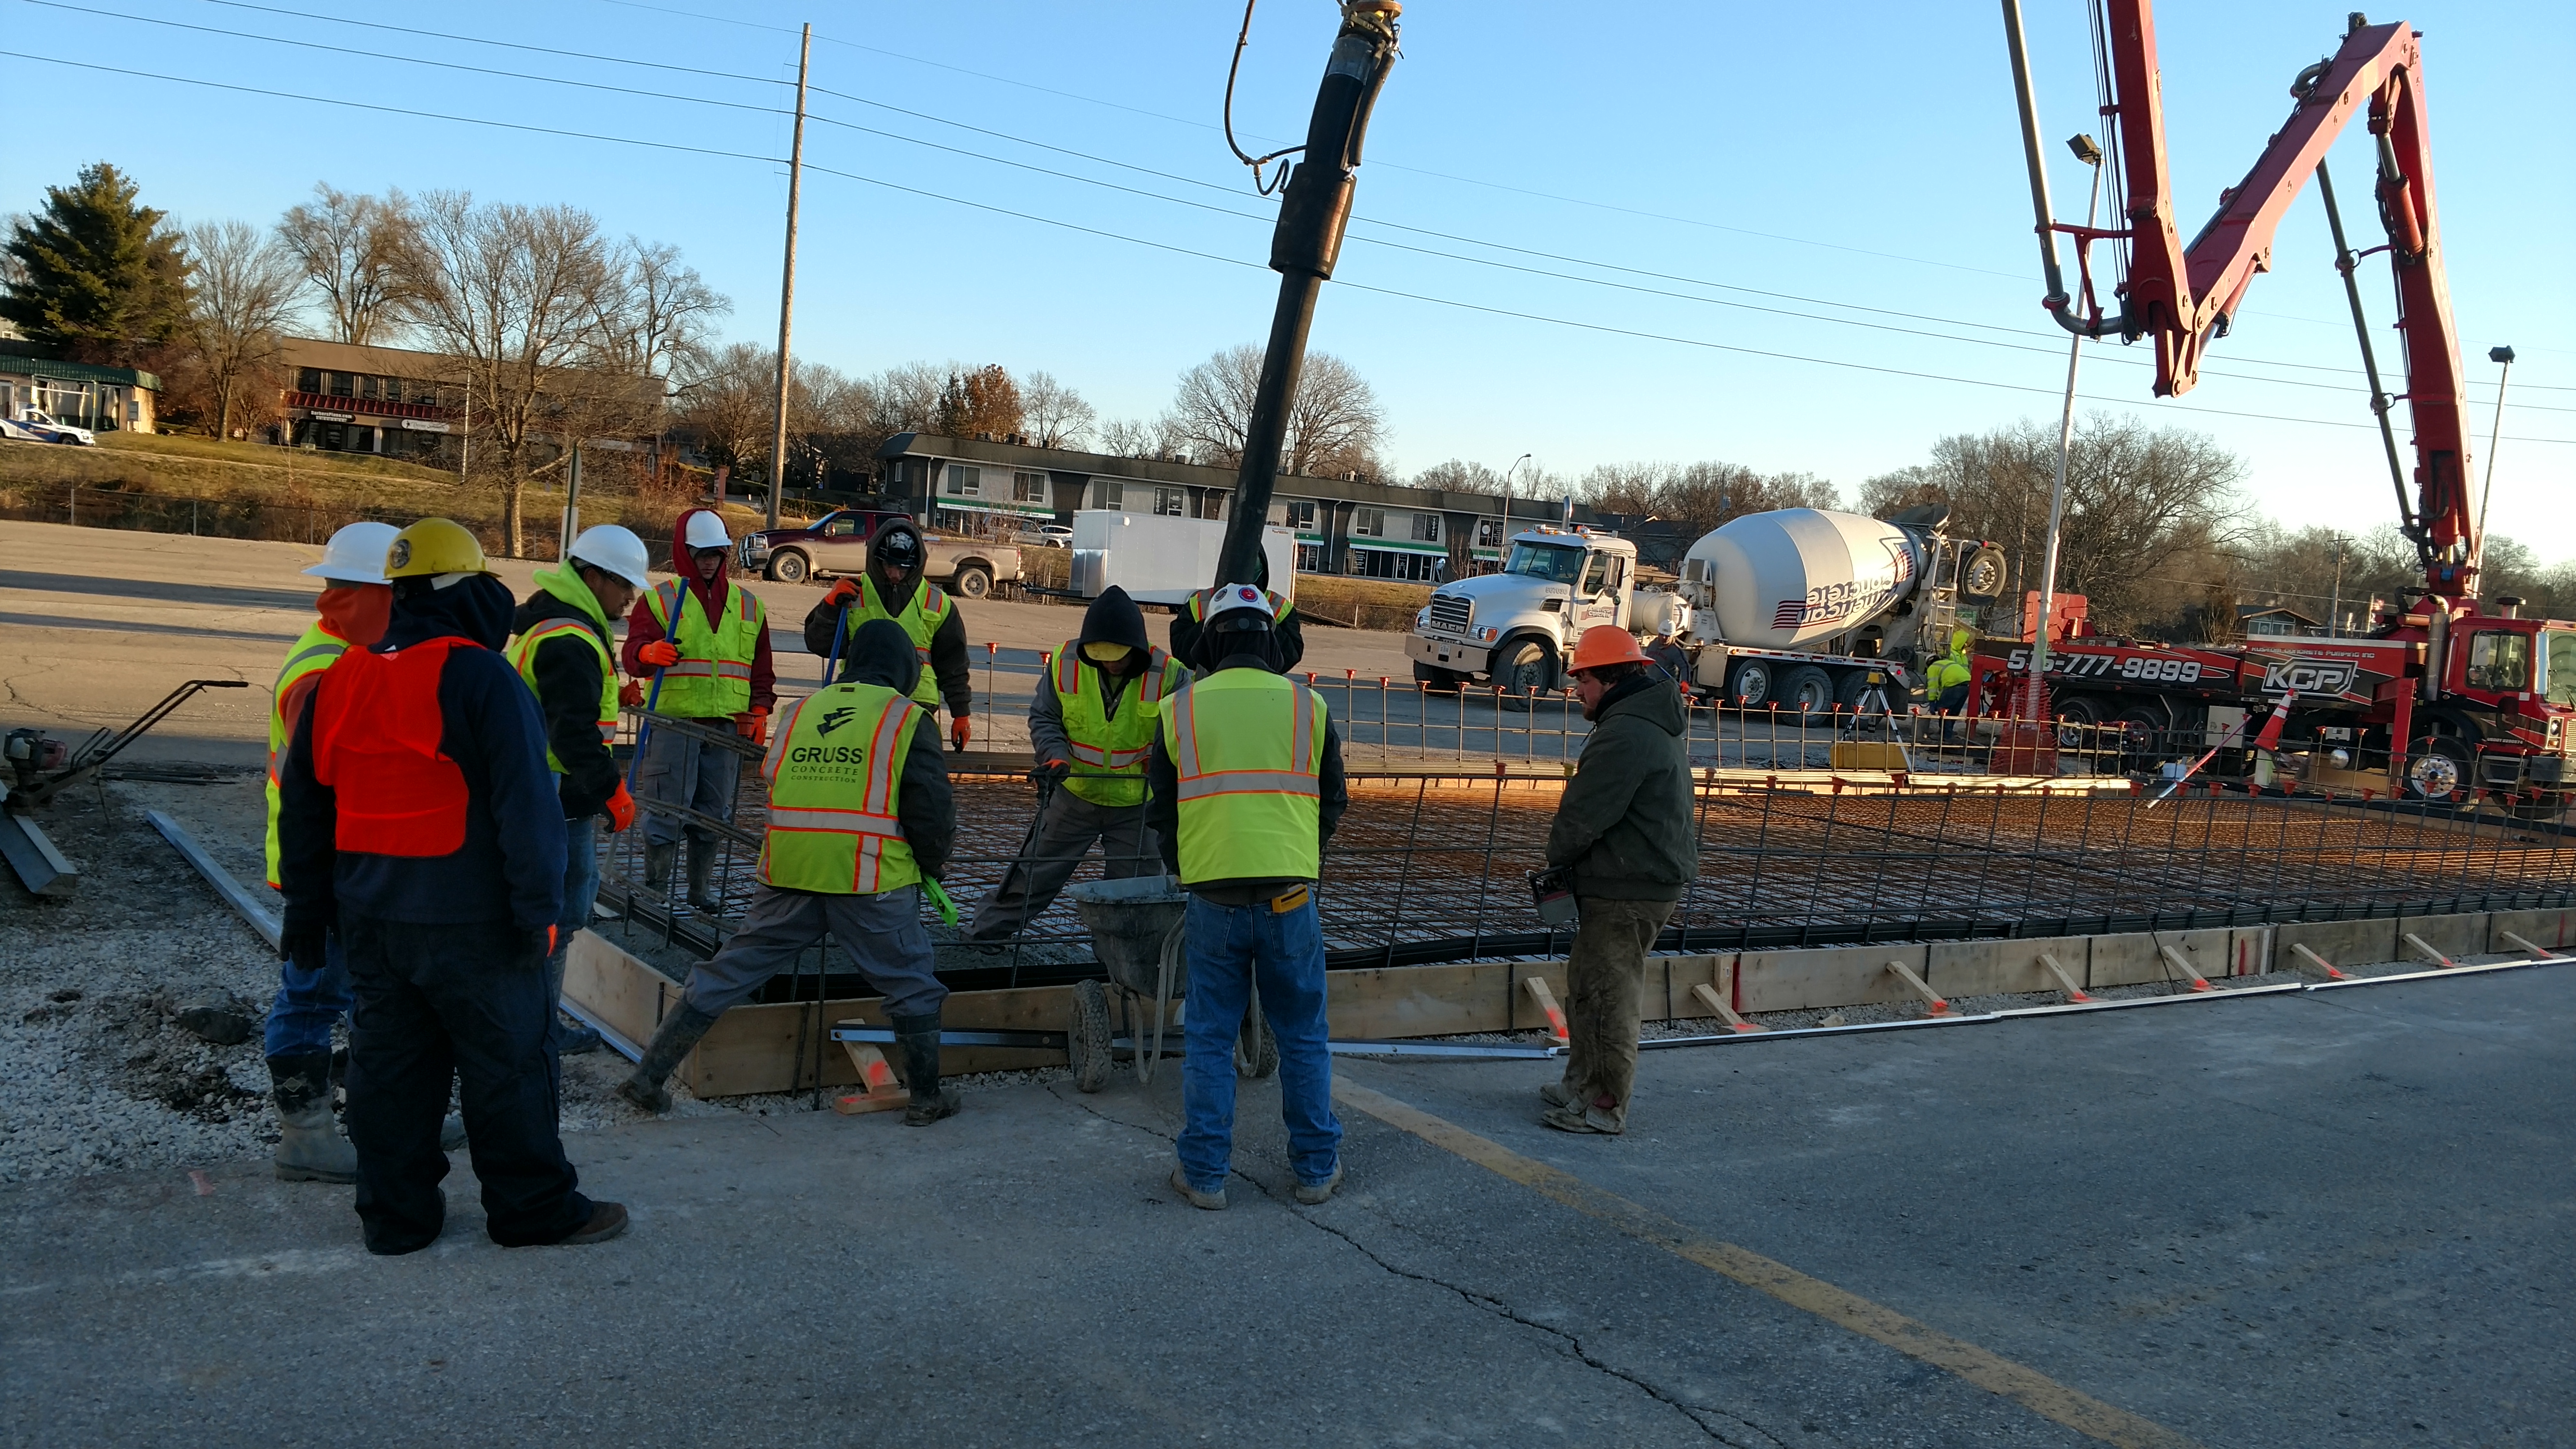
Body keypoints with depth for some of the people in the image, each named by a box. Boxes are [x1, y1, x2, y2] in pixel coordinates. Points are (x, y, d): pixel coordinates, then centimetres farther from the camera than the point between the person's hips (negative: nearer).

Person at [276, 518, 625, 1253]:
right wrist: (539, 907, -13)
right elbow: (526, 802, -18)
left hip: (371, 916, 7)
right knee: (506, 1061, 4)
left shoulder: (338, 681, 9)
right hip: (469, 917, -7)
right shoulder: (479, 677, -15)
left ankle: (395, 1213, 22)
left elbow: (303, 805, 16)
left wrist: (307, 910, 23)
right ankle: (534, 1208, 15)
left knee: (389, 1060, 14)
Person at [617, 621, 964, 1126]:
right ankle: (927, 1098, 19)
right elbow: (933, 811, -3)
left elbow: (774, 782, 21)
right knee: (912, 988, 13)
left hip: (787, 876, 4)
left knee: (726, 974, 14)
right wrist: (932, 865, 14)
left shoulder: (802, 708, 15)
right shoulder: (908, 719, 1)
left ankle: (650, 1076, 17)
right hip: (872, 884, -4)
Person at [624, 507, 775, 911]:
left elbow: (761, 667, 20)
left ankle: (701, 888, 23)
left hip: (727, 726, 4)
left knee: (713, 813, 10)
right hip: (673, 722, -4)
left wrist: (759, 711, 8)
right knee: (666, 811, -3)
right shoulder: (659, 599, 1)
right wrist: (649, 653, -34)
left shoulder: (748, 605, 15)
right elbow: (633, 653, -12)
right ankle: (655, 888, 10)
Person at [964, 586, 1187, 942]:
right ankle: (990, 929, 30)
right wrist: (1054, 754, -18)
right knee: (1037, 870, 13)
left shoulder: (1169, 675, -17)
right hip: (1075, 793, 2)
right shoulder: (1066, 662, -11)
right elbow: (1043, 718, -1)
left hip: (1138, 804, -1)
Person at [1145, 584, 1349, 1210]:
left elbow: (1160, 811, 11)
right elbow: (1332, 803, 13)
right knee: (1303, 1037, 12)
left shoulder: (1180, 710, 3)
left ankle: (1204, 1174, 14)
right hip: (1291, 897, 0)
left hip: (1213, 897, 0)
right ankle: (1316, 1168, 20)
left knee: (1210, 1039, 10)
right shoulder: (1308, 707, 3)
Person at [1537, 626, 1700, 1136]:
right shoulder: (1659, 720, 14)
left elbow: (1586, 813, -21)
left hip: (1625, 890, -11)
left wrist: (1558, 856, -2)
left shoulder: (1625, 734, -22)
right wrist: (1571, 857, 16)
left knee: (1606, 996, -3)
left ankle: (1605, 1107, 4)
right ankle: (1582, 1083, 30)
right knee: (1587, 985, 20)